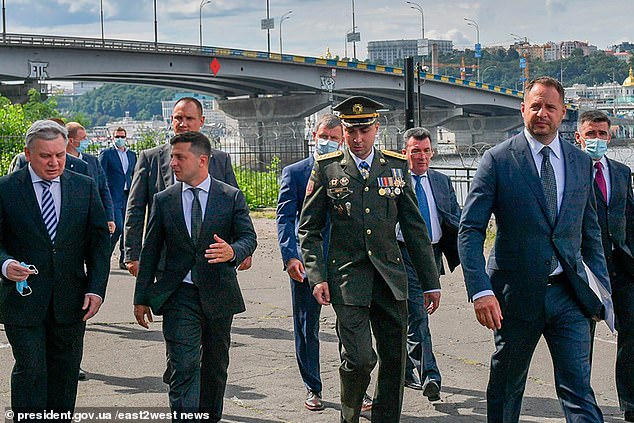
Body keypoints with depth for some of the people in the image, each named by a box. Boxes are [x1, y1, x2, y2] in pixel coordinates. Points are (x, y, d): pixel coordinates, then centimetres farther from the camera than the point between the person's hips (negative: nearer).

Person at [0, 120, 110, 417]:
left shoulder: (85, 187, 6)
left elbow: (99, 241, 6)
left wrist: (96, 289, -4)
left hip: (70, 302, 3)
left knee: (66, 373, 9)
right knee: (30, 370, -6)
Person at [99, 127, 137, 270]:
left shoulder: (132, 155, 16)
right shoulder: (106, 154, 0)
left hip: (128, 197, 5)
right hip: (113, 197, -5)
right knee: (118, 227, -13)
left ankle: (124, 260, 12)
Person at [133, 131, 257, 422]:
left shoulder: (232, 197, 1)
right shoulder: (163, 200, 4)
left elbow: (248, 237, -4)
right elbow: (150, 251, 6)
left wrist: (233, 251, -29)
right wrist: (142, 298, 5)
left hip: (218, 295, 1)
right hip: (179, 296, -1)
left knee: (215, 367, 14)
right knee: (183, 368, -11)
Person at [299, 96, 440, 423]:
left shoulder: (395, 166, 8)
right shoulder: (326, 168, 2)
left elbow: (415, 228, 10)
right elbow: (308, 229, 5)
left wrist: (430, 283, 8)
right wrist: (317, 277, -7)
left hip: (390, 275, 3)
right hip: (348, 276, -3)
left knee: (395, 359, 5)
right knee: (359, 357, -12)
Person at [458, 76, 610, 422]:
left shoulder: (581, 162, 8)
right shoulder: (498, 160, -5)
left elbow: (590, 233, 16)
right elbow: (470, 230, -9)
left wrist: (601, 288, 8)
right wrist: (480, 290, -19)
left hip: (569, 293, 2)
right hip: (517, 293, -2)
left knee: (578, 391, -2)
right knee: (506, 386, 13)